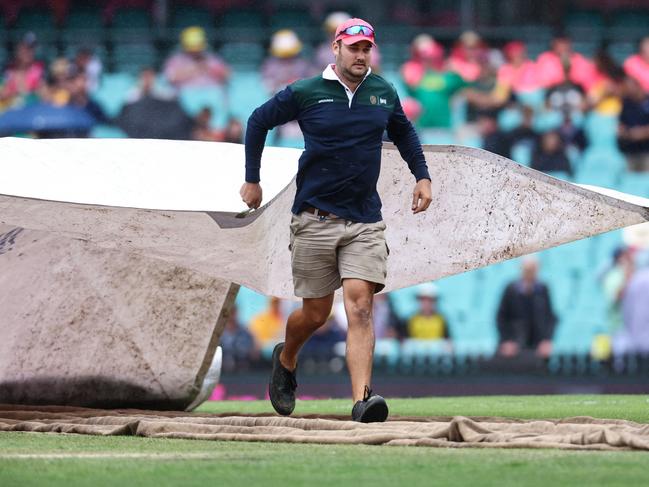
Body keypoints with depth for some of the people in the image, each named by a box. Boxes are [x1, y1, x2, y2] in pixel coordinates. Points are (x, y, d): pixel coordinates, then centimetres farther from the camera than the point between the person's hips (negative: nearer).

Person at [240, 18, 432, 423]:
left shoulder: (384, 93, 6)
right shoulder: (305, 93, -3)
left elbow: (403, 131, 26)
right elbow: (259, 122, 11)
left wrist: (422, 176, 16)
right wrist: (252, 179, 13)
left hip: (366, 222, 1)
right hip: (315, 219, -1)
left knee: (360, 304, -14)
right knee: (316, 313, 7)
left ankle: (362, 399, -24)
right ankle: (286, 360, 40)